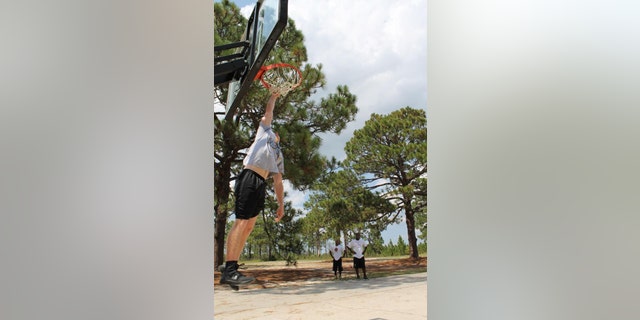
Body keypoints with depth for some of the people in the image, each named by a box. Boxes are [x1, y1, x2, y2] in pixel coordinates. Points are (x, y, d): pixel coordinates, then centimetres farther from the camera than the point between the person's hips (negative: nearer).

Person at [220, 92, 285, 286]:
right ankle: (229, 270, -23)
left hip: (261, 184, 7)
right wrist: (274, 95, 35)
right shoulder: (265, 131, 22)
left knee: (249, 226, 1)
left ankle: (232, 270, 1)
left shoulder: (278, 156, 33)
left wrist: (281, 204, 17)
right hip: (250, 178, -7)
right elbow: (268, 113, 21)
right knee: (241, 222, -17)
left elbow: (278, 182, 26)